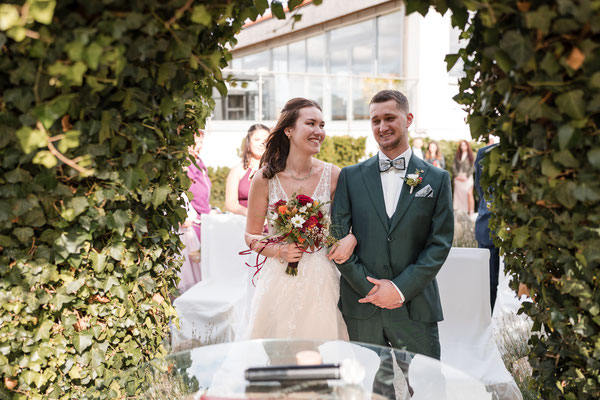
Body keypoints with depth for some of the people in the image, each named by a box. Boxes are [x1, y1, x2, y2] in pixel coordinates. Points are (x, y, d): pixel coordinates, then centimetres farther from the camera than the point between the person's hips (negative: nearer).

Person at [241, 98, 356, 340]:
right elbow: (251, 236, 3)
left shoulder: (333, 175, -2)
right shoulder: (265, 178, -5)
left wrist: (351, 238, -12)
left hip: (321, 282, 1)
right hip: (279, 281, -1)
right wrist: (278, 251, -15)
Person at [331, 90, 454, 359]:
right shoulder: (351, 176, 5)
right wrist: (370, 287, -7)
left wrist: (401, 289, -9)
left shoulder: (437, 179, 4)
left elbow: (440, 243, -1)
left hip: (415, 306, 0)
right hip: (361, 306, 1)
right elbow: (337, 238, 1)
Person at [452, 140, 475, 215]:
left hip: (467, 178, -3)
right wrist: (456, 175, -5)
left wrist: (466, 176, -10)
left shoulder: (470, 156, 5)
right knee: (458, 194, 0)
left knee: (469, 194, -11)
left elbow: (472, 167, -1)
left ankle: (471, 212, -11)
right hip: (458, 178, 3)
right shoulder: (457, 156, 14)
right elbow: (454, 166, 8)